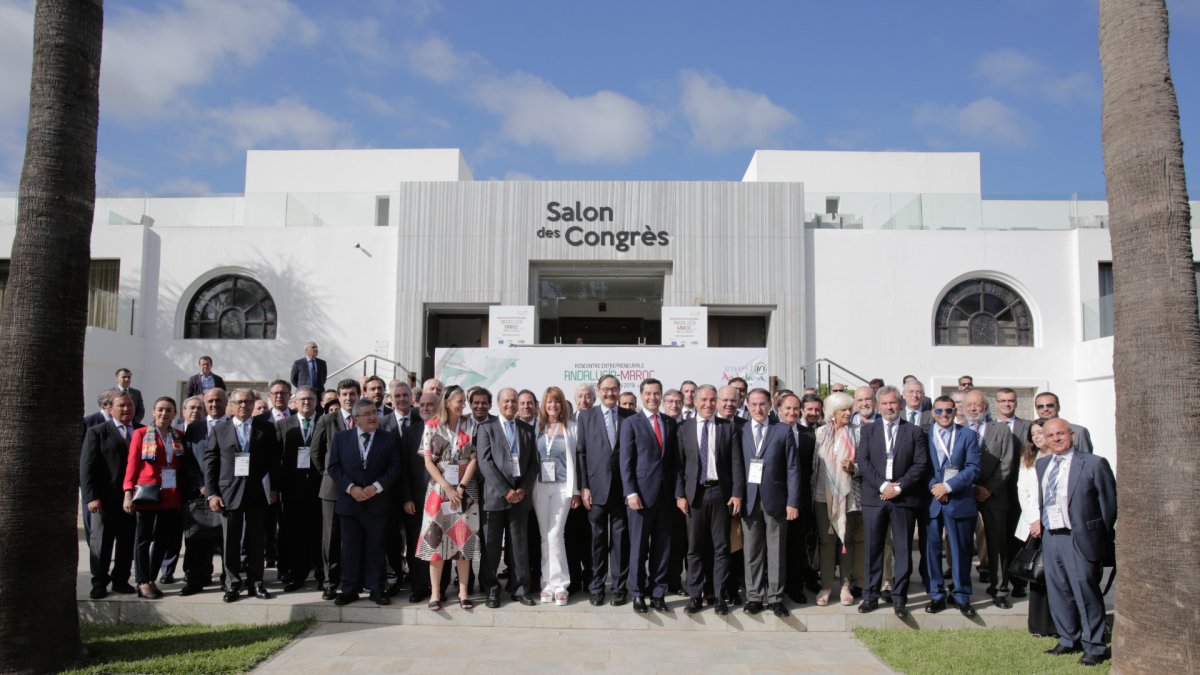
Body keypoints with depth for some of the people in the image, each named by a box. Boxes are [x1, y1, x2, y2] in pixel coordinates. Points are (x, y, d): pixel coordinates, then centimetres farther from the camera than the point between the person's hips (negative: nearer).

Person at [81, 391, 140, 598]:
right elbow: (86, 467, -3)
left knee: (127, 543, 8)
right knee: (101, 543, 5)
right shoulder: (97, 432, 1)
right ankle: (99, 583, 16)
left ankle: (121, 580, 20)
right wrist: (91, 497, -11)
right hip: (105, 500, -2)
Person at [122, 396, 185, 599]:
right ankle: (143, 583, 11)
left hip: (170, 496, 4)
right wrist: (129, 493, -10)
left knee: (162, 539, 10)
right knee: (143, 539, 5)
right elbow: (132, 465, -3)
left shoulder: (179, 437, 9)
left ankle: (151, 579, 21)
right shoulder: (141, 434, 0)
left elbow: (182, 467, 9)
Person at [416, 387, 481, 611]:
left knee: (464, 539, 3)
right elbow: (428, 461, -3)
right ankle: (435, 593, 7)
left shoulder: (470, 425, 3)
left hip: (466, 489, 1)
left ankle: (463, 591, 10)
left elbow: (474, 459, -1)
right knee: (436, 538, 0)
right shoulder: (432, 426, 0)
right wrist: (447, 488, -11)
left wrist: (460, 488, -10)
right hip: (439, 488, -1)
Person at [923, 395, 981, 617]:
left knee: (961, 549, 6)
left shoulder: (967, 435, 5)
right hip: (931, 499, 0)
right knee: (932, 548, 2)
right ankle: (936, 595, 13)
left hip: (960, 500, 0)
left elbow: (973, 468, -4)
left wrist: (948, 486, -13)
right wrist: (933, 487, -13)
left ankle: (962, 596, 18)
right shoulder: (924, 435, 5)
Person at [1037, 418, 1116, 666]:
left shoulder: (1094, 464, -6)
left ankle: (1094, 647, 14)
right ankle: (1069, 640, 28)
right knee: (1058, 593, 13)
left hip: (1080, 540, -6)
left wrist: (1101, 540, -2)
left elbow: (1109, 504, -4)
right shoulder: (1042, 465, 12)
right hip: (1050, 538, 6)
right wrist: (1039, 524, 11)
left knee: (1086, 593, 0)